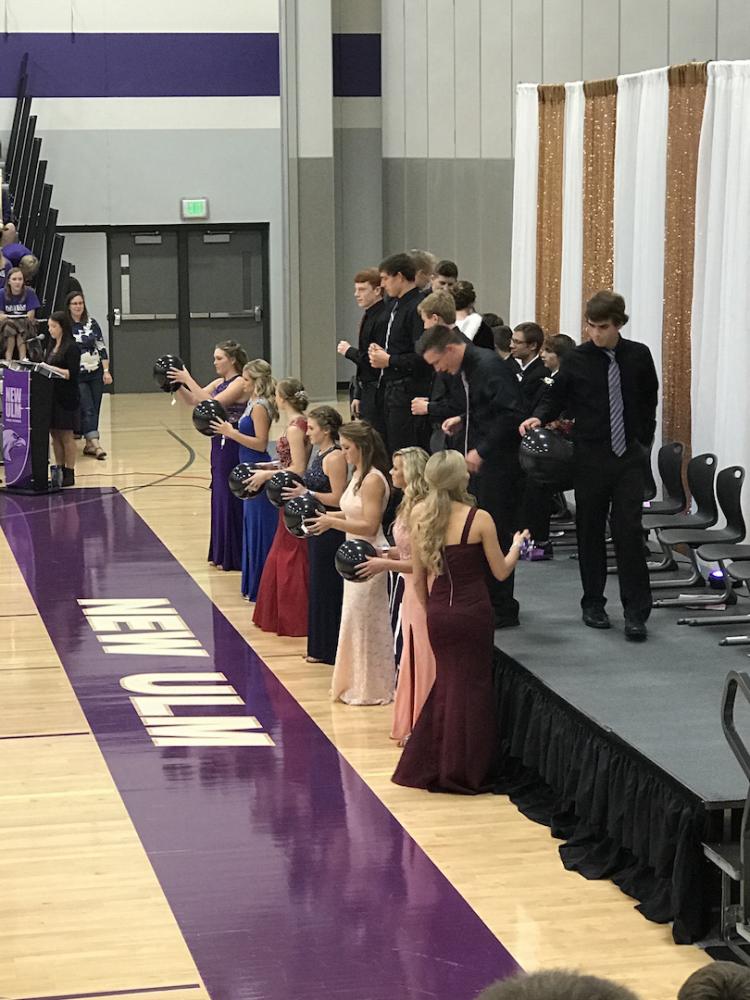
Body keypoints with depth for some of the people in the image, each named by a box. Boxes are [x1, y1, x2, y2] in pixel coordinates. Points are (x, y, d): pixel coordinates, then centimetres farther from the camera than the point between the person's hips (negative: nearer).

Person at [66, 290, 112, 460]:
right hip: (77, 376, -3)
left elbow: (102, 348, 5)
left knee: (94, 410, 6)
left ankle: (89, 444, 15)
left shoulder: (91, 323, 3)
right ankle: (96, 444, -15)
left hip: (96, 373, 3)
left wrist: (106, 371, 0)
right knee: (87, 410, -10)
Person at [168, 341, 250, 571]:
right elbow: (192, 400, 13)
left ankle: (233, 557, 7)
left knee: (230, 499, -2)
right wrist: (177, 384, -4)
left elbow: (213, 403, -24)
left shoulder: (240, 384, -14)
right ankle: (221, 553, 23)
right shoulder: (219, 383, 12)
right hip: (219, 444, 9)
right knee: (220, 497, 13)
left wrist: (188, 380, -22)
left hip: (232, 447, -9)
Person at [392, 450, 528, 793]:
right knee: (473, 685, 8)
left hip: (438, 614, 4)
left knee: (446, 683, 19)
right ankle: (466, 772, 13)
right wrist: (517, 544, 14)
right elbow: (501, 572, -4)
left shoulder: (420, 517, -2)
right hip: (473, 612, -4)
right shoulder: (479, 520, -13)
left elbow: (418, 576, 4)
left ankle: (428, 767, 22)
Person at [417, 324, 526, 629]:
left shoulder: (490, 366, -17)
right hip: (478, 461, 10)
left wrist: (482, 450, -23)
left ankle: (503, 609, 5)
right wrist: (463, 420, 9)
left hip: (498, 463, -10)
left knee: (495, 534, -4)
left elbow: (511, 414, -25)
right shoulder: (468, 369, 13)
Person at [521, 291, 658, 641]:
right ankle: (593, 605, 21)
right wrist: (539, 417, -17)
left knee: (629, 530, -7)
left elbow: (649, 399, 13)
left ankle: (636, 612, -2)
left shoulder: (638, 356, 1)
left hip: (630, 455, 0)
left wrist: (644, 439, 8)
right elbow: (556, 396, 3)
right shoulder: (578, 360, -4)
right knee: (590, 530, 8)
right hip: (591, 457, 0)